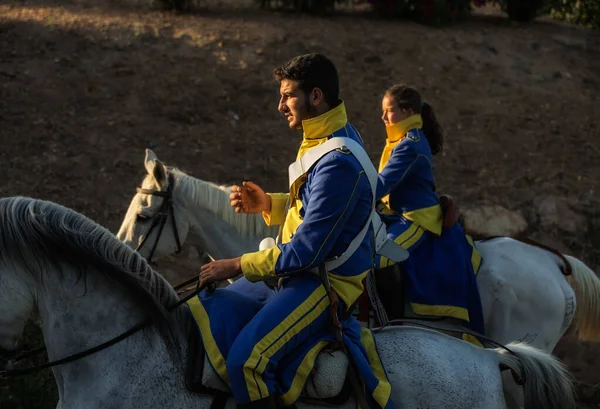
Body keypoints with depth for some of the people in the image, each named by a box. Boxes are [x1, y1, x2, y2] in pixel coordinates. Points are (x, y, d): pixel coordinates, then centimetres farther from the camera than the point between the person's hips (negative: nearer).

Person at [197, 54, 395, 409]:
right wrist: (267, 204, 4)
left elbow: (307, 251, -25)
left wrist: (238, 266, -17)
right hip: (312, 269, 11)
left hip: (326, 282, -11)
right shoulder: (330, 138, 7)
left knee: (245, 361, -25)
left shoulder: (337, 163, -25)